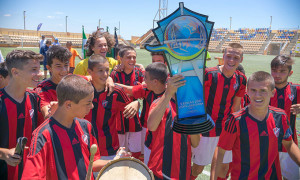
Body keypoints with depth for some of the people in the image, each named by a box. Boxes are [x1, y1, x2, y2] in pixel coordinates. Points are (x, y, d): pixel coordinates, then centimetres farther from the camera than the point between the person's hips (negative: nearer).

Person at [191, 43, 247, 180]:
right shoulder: (209, 74, -15)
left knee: (224, 166, 14)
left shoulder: (241, 79, 1)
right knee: (199, 166, 7)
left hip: (227, 128, 5)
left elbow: (236, 106, 12)